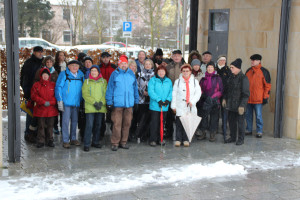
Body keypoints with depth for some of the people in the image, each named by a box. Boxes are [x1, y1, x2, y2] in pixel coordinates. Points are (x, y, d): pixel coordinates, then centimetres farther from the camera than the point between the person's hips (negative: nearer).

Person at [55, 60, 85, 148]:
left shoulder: (81, 75, 9)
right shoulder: (64, 75, -3)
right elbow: (58, 87, -4)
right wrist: (59, 101, -10)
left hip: (77, 103, 4)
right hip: (66, 102, -4)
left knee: (75, 121, 11)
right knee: (66, 121, -2)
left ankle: (73, 139, 22)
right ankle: (65, 141, 3)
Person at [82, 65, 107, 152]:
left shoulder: (103, 81, 11)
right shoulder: (87, 81, 6)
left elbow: (106, 93, 4)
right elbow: (85, 94, -3)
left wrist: (101, 102, -12)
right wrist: (94, 102, -13)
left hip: (101, 108, 3)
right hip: (90, 108, -2)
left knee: (98, 125, 9)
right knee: (89, 125, -9)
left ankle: (95, 142, 22)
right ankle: (86, 144, -4)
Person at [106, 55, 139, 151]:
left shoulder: (131, 74, 10)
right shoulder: (115, 74, 0)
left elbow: (135, 88, 15)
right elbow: (110, 88, 0)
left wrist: (136, 101, 12)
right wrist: (109, 102, -5)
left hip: (129, 103, 4)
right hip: (117, 103, -3)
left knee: (127, 123, 8)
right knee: (117, 124, -5)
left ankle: (123, 142, 19)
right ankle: (115, 143, 4)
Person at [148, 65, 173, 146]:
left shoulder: (168, 81, 10)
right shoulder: (153, 80, -2)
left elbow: (171, 91, 5)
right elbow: (151, 91, -11)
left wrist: (168, 100, -12)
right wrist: (158, 100, -19)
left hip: (165, 106, 4)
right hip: (155, 106, -4)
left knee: (162, 123, 10)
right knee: (154, 123, -2)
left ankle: (160, 139, 21)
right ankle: (153, 140, 3)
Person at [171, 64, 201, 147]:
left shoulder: (194, 81, 11)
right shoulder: (177, 81, 9)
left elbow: (198, 93, 6)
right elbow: (174, 94, 7)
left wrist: (192, 101, -8)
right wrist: (173, 106, 1)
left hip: (191, 107, 1)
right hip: (180, 106, -1)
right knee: (179, 123, -4)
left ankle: (186, 140, 8)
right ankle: (178, 139, 4)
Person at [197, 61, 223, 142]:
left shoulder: (217, 78, 3)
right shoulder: (203, 79, 10)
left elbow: (220, 91, 0)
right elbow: (200, 89, 12)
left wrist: (213, 97, -12)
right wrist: (203, 95, -8)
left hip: (214, 102, -2)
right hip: (204, 102, 2)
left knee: (214, 118, 1)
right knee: (203, 117, 4)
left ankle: (212, 135, 10)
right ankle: (203, 133, 17)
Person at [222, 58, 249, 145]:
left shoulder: (243, 78, -13)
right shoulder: (231, 77, 10)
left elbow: (246, 94, -15)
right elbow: (227, 89, 22)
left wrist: (242, 105, -18)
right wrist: (224, 99, 12)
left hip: (239, 105, -7)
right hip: (231, 105, 7)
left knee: (240, 122, 3)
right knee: (231, 121, 13)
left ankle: (240, 139, 14)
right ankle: (232, 137, 26)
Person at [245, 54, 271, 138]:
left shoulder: (264, 71, -4)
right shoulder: (248, 71, 12)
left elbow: (267, 85, -4)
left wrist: (265, 97, -8)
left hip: (258, 99, -5)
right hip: (248, 98, 5)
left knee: (258, 115, -1)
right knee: (248, 115, 11)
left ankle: (259, 131, 8)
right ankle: (248, 130, 23)